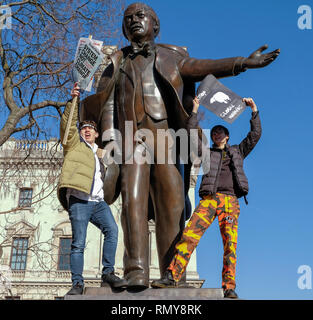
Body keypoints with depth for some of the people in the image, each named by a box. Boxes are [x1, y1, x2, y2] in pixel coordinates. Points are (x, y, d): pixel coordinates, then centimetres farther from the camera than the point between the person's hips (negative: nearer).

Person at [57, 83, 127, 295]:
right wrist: (73, 100, -4)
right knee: (78, 243, -9)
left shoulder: (100, 153, 29)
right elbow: (67, 125, 3)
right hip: (79, 200, -4)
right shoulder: (74, 145, 15)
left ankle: (108, 275, -16)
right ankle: (77, 284, -5)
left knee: (112, 230, -18)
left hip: (98, 202, 5)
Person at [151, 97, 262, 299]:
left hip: (230, 200, 1)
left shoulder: (237, 151, 27)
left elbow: (255, 135, 23)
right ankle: (172, 276, -22)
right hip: (209, 199, 0)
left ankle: (229, 287, -10)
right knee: (190, 234, -17)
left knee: (230, 244, -10)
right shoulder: (208, 152, 25)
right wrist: (195, 111, 17)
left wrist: (254, 110, 21)